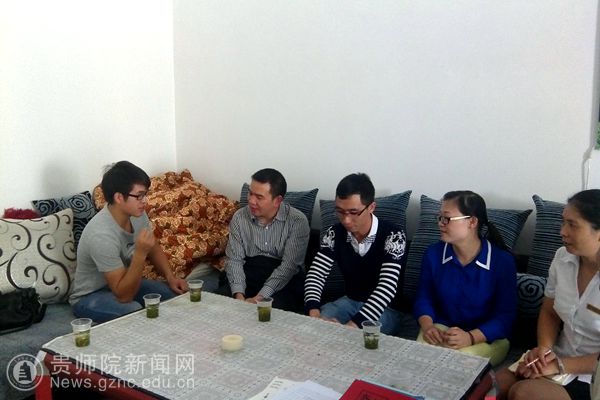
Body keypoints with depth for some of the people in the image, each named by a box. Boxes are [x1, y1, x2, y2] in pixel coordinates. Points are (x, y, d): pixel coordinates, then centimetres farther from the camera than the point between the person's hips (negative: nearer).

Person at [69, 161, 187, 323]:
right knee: (135, 311, -34)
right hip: (89, 297, -7)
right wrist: (140, 253, -41)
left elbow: (154, 248, 8)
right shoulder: (101, 235, -34)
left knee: (177, 293, -10)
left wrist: (170, 277, -8)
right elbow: (124, 295, -31)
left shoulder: (137, 213, -11)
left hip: (124, 282, 7)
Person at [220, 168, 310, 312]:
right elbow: (234, 260, -3)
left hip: (285, 278, -3)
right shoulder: (239, 217, 1)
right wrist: (239, 295, -21)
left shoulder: (297, 221, -11)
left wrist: (259, 298, -26)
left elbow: (289, 266, -17)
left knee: (274, 308, -33)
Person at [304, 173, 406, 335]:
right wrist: (313, 311, -29)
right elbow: (316, 274, -8)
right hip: (350, 301, 4)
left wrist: (353, 325, -42)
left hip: (386, 308, -4)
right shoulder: (335, 233, -7)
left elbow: (387, 287, -31)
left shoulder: (392, 236, -22)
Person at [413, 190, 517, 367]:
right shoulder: (433, 254, -2)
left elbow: (505, 315, -13)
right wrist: (427, 326, -17)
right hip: (442, 329, 3)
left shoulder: (503, 260, -13)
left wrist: (470, 337, -29)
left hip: (489, 337, -2)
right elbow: (424, 297, 6)